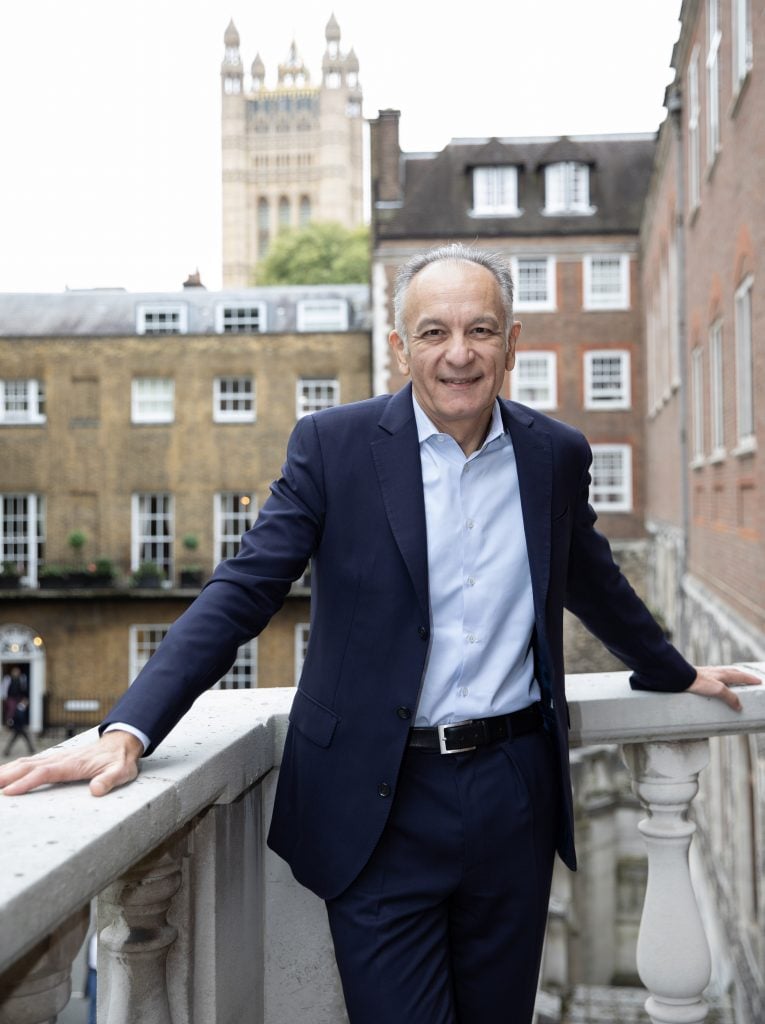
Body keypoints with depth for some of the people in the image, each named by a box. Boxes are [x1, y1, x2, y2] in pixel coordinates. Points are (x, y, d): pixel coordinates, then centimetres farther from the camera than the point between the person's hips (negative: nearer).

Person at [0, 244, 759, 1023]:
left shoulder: (557, 455, 4)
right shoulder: (332, 446, -6)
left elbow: (594, 584, 21)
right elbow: (239, 594, -11)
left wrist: (673, 672, 34)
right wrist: (129, 731, -22)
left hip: (515, 795, 4)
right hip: (381, 808, -3)